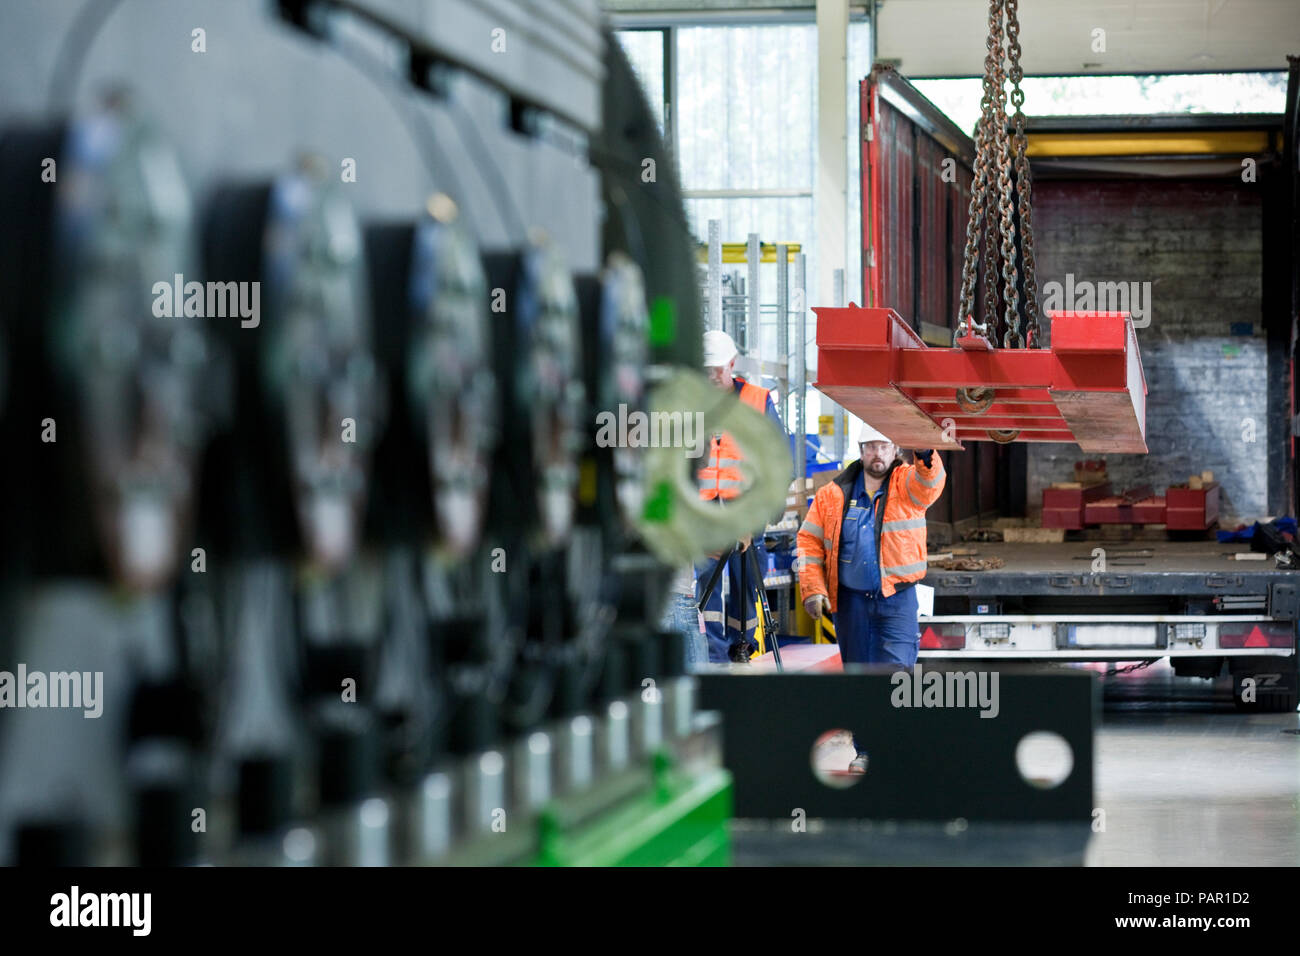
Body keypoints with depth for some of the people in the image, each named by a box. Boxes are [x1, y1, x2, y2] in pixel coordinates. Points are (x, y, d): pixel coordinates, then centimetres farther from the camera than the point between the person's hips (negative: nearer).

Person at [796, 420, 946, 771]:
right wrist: (813, 588, -1)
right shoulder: (834, 493, 5)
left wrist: (926, 458, -48)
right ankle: (866, 750, 19)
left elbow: (930, 482, -25)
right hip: (851, 599, 2)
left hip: (897, 597, -2)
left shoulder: (908, 484, -1)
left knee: (897, 670, -13)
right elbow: (809, 541, 9)